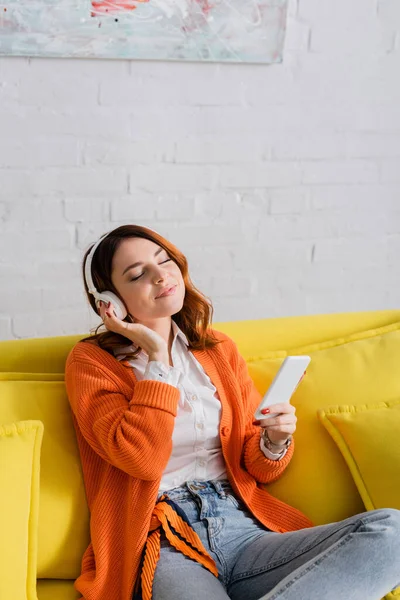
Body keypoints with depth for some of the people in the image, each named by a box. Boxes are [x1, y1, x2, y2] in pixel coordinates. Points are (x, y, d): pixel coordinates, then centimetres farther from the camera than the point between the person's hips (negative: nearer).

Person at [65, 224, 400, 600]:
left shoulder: (219, 349, 18)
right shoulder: (91, 361, 5)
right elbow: (141, 459, -11)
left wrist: (274, 441, -2)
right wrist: (157, 357, -7)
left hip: (242, 528, 7)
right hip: (161, 543, -7)